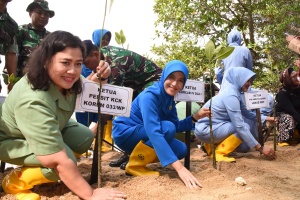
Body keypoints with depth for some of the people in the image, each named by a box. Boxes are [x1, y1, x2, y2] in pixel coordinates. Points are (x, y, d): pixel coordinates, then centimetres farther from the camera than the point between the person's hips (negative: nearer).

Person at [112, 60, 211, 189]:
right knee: (167, 128, -28)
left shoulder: (169, 98, 0)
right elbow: (153, 132, -38)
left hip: (142, 138, 8)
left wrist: (196, 117, -15)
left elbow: (176, 126, 2)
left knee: (181, 149, -5)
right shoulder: (149, 96, -26)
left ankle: (137, 156, 7)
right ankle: (134, 165, -13)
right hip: (125, 133, -8)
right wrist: (179, 167, -44)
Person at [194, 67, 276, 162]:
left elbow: (246, 113, 15)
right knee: (245, 127, -15)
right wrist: (260, 147, -22)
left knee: (244, 147, 8)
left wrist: (265, 119, 2)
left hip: (212, 127, 9)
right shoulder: (231, 95, -21)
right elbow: (240, 126, -24)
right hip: (205, 130, -9)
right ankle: (219, 152, -12)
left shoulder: (232, 91, 8)